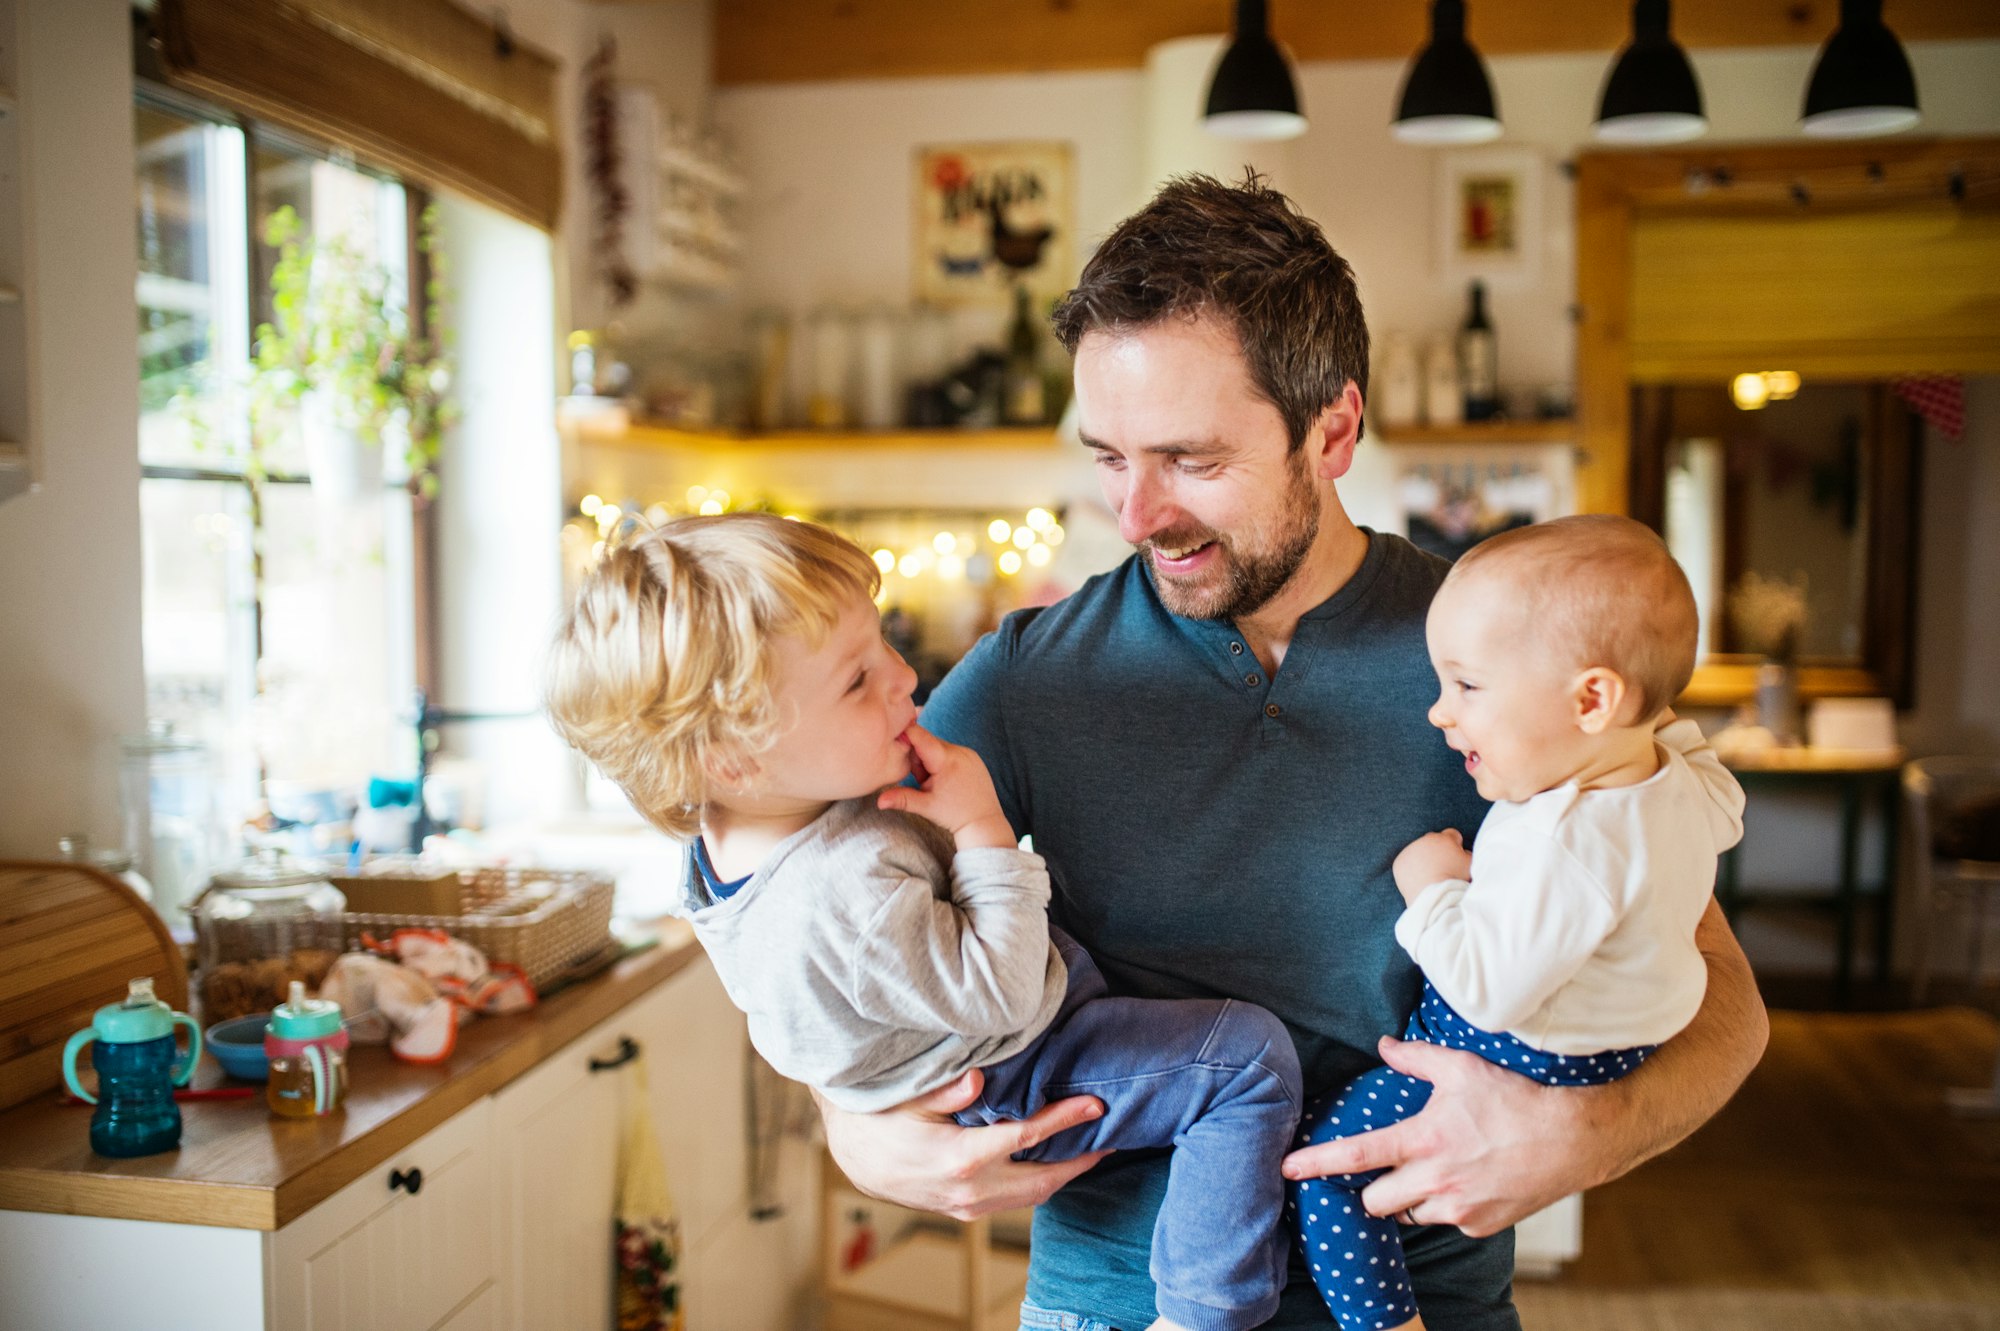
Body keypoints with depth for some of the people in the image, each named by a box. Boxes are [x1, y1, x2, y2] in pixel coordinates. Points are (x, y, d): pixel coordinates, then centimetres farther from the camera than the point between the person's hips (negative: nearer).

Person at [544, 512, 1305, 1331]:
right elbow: (997, 996, -29)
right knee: (1250, 1055, -15)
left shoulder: (724, 827, -10)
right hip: (1000, 1091, -9)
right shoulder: (850, 896, -40)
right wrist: (982, 828, -28)